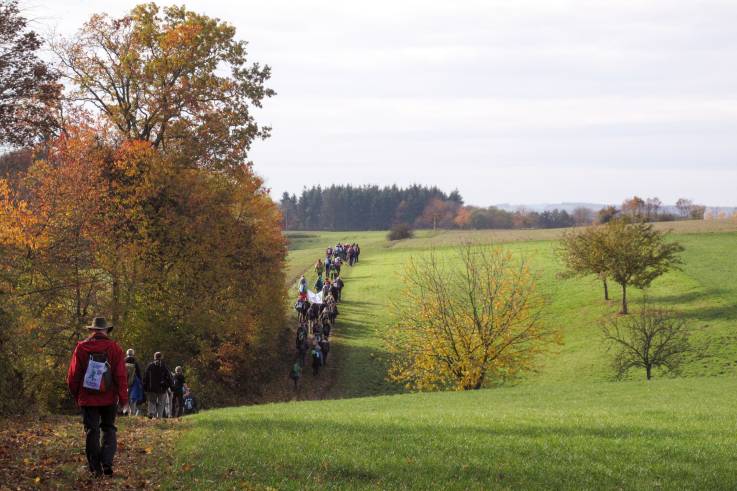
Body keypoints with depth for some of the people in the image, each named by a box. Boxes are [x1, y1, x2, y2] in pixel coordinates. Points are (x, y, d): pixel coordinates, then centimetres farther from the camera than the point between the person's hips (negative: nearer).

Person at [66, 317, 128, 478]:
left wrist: (76, 395, 14)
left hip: (88, 398, 0)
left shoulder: (81, 348, -3)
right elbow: (121, 375, -6)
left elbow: (73, 375, 0)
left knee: (91, 431, 5)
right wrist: (123, 398, 0)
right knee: (109, 429, 12)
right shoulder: (114, 348, -3)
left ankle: (95, 468, 5)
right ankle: (107, 462, -5)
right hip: (109, 398, 0)